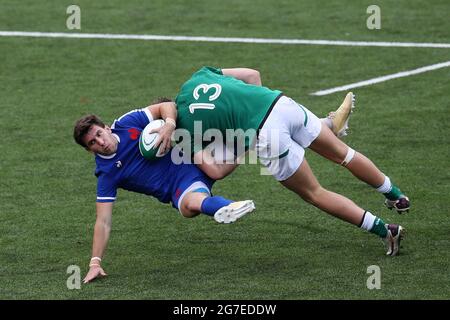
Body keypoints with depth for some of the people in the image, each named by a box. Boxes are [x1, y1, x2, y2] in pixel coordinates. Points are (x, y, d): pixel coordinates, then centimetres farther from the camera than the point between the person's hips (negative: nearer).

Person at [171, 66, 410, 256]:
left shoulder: (188, 129, 7)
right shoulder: (197, 78, 21)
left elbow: (215, 171, -2)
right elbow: (252, 74, 22)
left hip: (266, 135, -5)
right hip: (281, 103, 5)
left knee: (314, 194, 12)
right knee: (341, 153, 24)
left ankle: (384, 231, 9)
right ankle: (396, 196, 38)